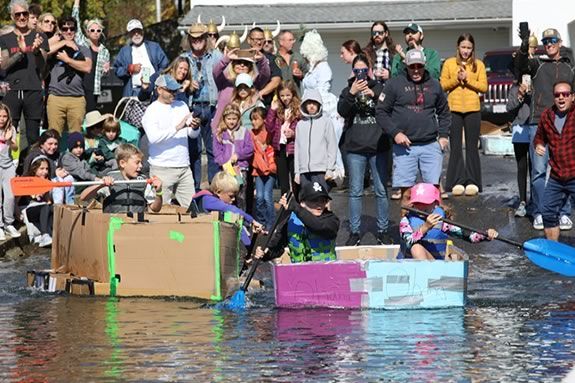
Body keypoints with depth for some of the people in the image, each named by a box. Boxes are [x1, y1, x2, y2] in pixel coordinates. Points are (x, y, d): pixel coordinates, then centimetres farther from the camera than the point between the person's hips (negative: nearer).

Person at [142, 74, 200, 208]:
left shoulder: (182, 106, 14)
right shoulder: (152, 111, -4)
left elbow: (193, 135, 13)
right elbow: (153, 137, -20)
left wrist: (195, 127, -10)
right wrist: (178, 127, -23)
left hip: (184, 167, 5)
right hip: (162, 169, -5)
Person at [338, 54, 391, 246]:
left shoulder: (379, 88, 6)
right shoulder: (348, 90, 9)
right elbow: (342, 111, -7)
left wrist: (373, 95, -18)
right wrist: (352, 93, -21)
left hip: (378, 146, -1)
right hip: (355, 147, 1)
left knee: (381, 191, 2)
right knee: (355, 192, 3)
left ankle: (383, 231, 10)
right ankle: (355, 232, 8)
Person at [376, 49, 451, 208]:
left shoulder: (434, 85, 11)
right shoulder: (395, 84, 1)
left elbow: (444, 112, 22)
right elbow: (381, 112, 1)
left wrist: (444, 135, 10)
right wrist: (395, 133, -10)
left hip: (431, 145, 2)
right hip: (404, 146, -2)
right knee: (406, 191, 0)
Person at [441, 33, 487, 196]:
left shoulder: (478, 65, 8)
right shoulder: (449, 63, 8)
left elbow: (484, 86, 1)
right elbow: (443, 85, 3)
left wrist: (468, 79, -11)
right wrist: (456, 79, -12)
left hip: (472, 109, 0)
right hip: (454, 109, 0)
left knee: (472, 147, 2)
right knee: (455, 147, 1)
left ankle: (472, 182, 4)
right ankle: (457, 182, 3)